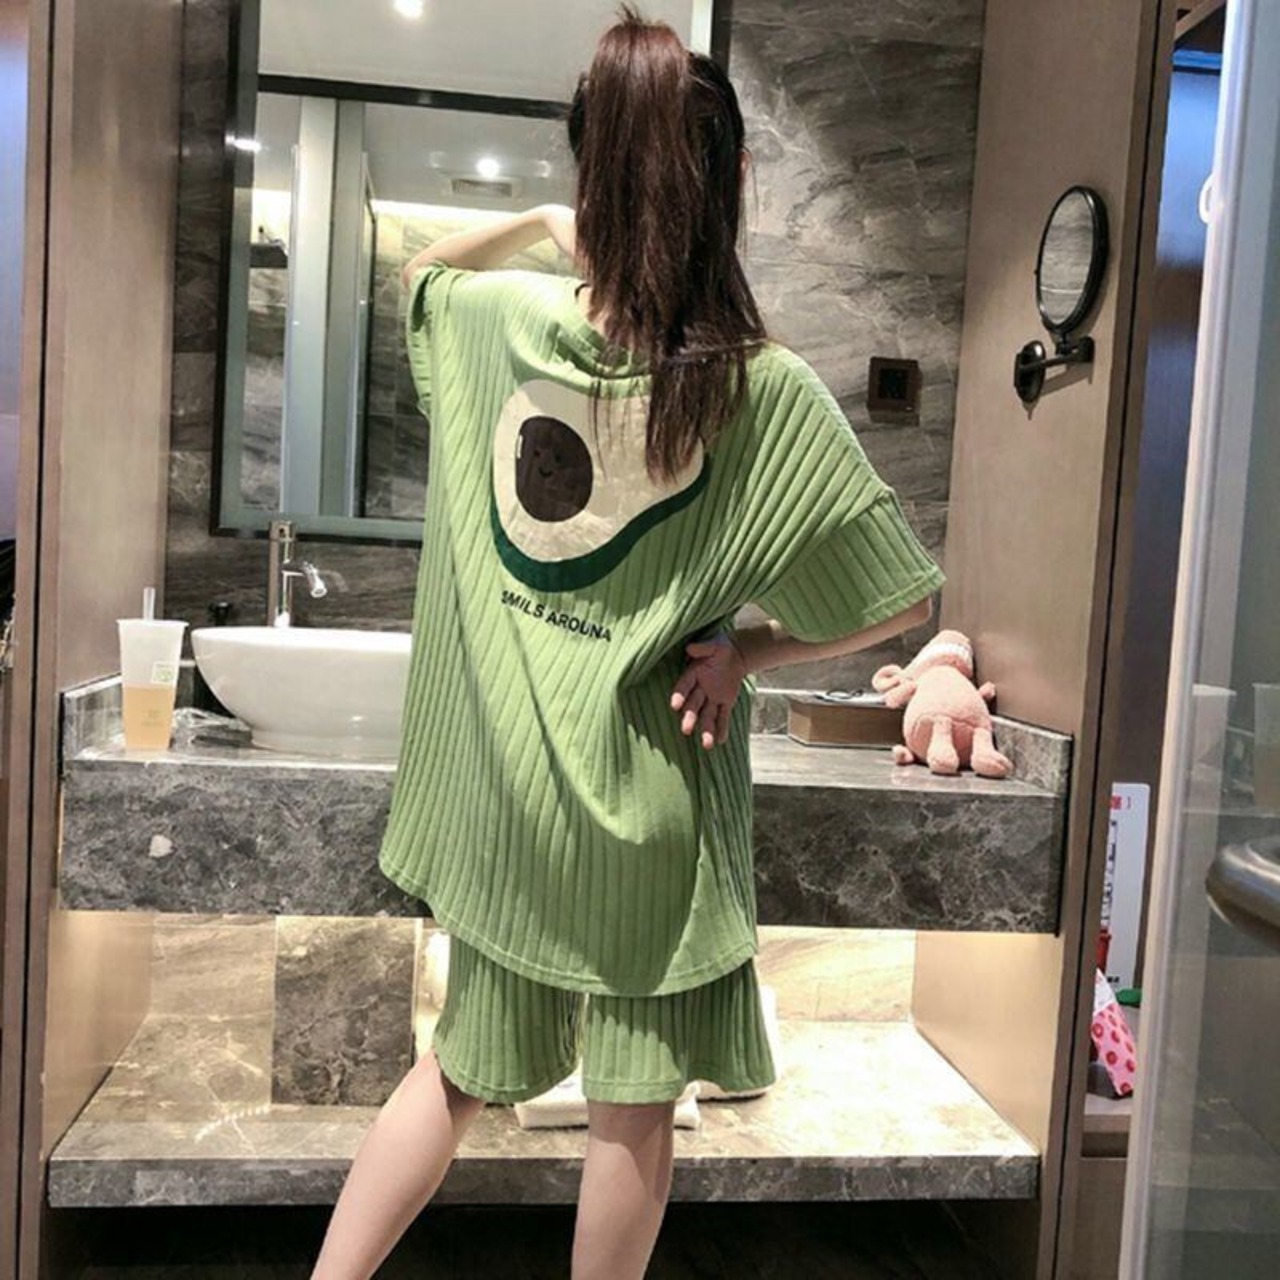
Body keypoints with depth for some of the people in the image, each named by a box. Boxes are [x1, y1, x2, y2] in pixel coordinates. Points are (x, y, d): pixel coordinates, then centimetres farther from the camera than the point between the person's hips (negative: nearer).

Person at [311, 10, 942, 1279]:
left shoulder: (498, 320, -5)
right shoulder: (767, 392, -14)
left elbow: (422, 271, 21)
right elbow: (903, 602, -8)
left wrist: (539, 222, 18)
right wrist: (749, 648, -4)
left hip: (500, 785, 4)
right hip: (649, 794, -3)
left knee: (462, 1066, 24)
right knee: (633, 1112, 16)